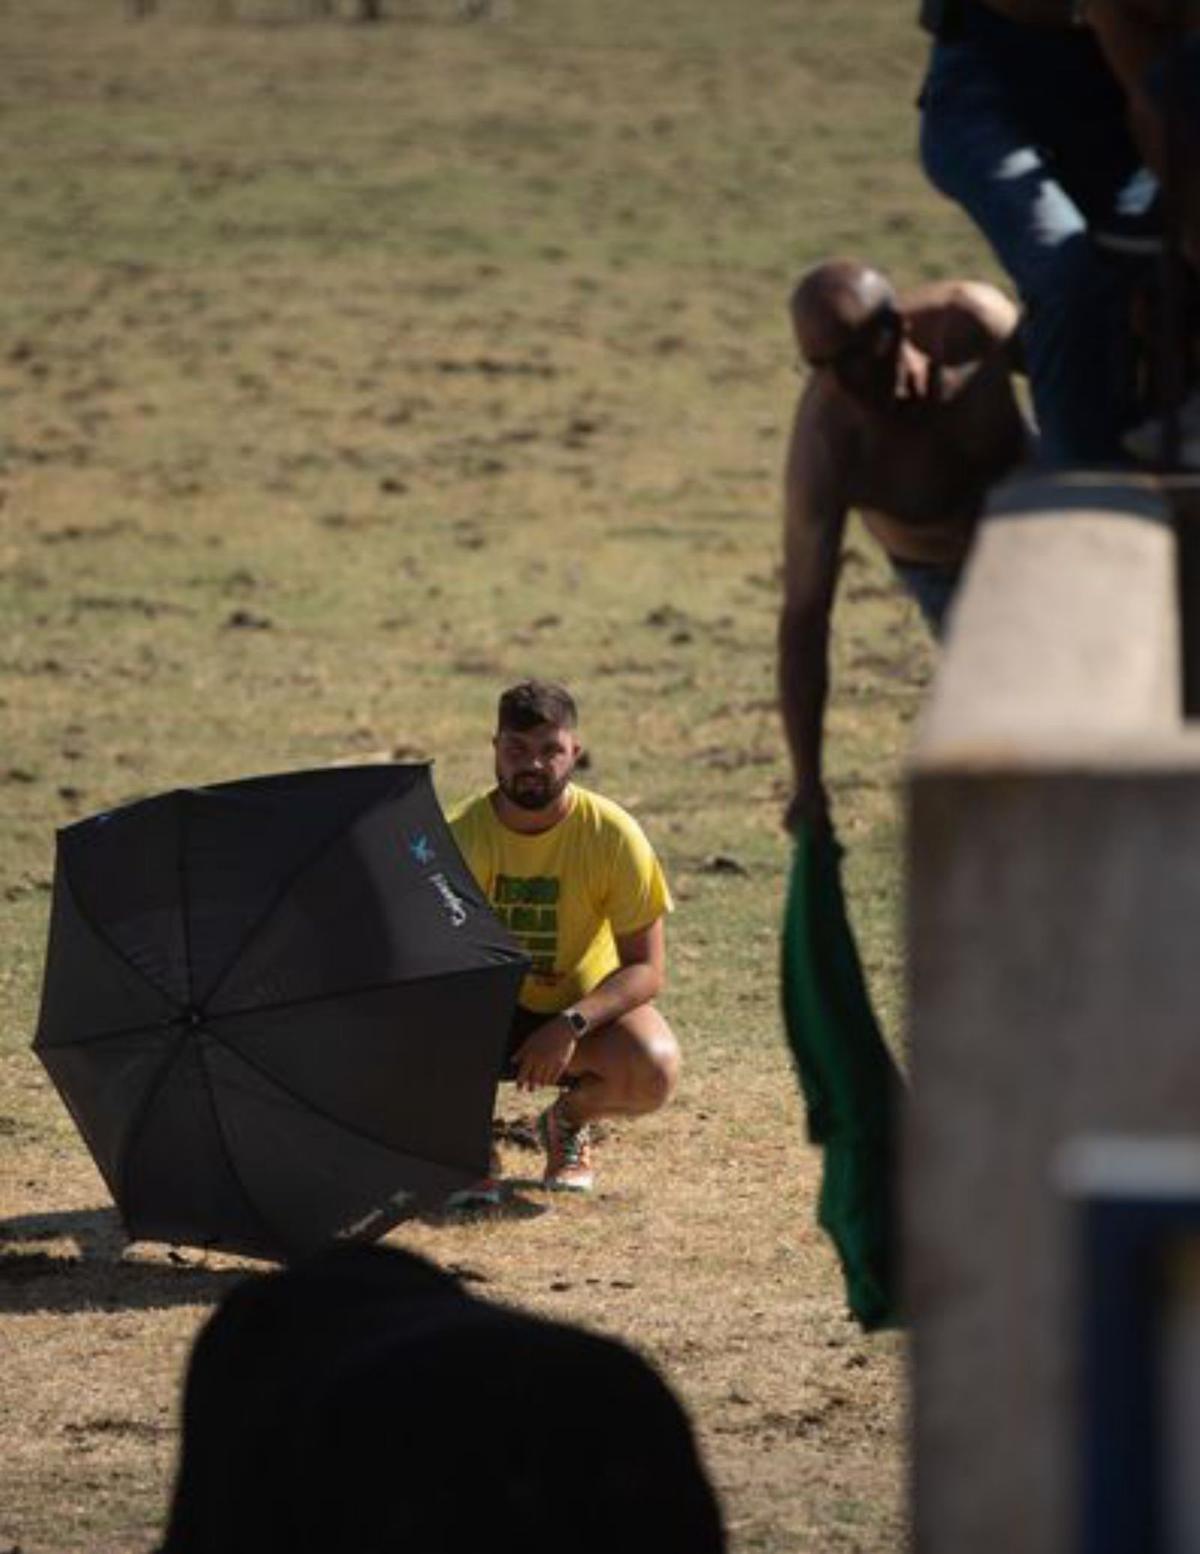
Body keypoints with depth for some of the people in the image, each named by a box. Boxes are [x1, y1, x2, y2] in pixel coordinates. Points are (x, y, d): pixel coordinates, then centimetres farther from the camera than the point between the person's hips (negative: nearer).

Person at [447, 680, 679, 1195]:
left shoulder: (613, 834, -18)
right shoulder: (460, 834, -16)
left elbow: (646, 970, -17)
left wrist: (572, 1025, -33)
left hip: (586, 1006, 0)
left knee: (655, 1069, -32)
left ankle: (570, 1121, 5)